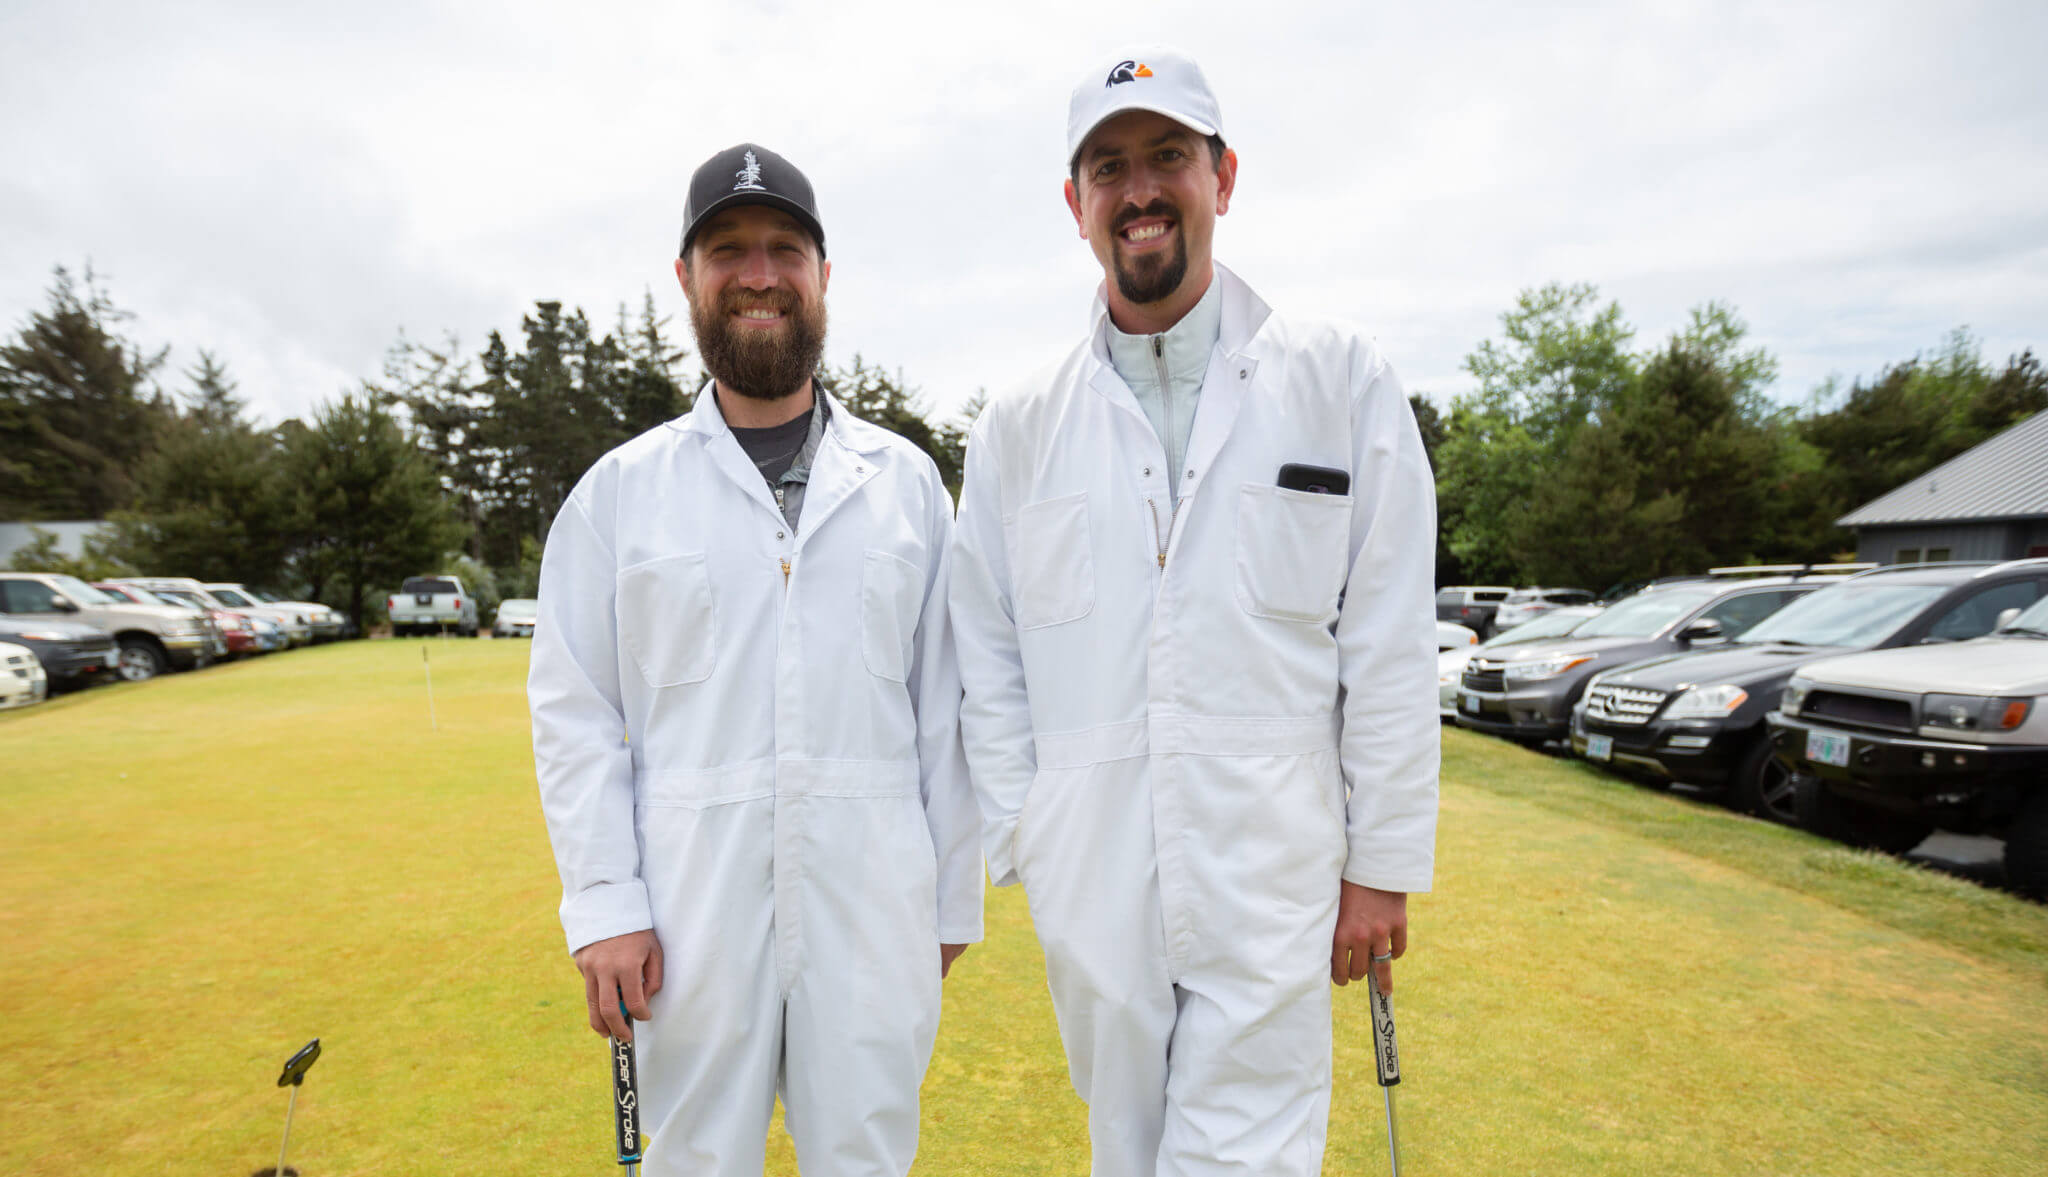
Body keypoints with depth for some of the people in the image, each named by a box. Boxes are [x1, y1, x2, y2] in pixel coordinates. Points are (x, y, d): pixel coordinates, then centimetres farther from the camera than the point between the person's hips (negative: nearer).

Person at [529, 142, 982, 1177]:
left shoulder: (906, 481, 5)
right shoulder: (621, 489, 3)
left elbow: (945, 707, 4)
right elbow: (574, 713, 3)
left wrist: (953, 899, 5)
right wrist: (604, 907, -5)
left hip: (872, 900, 1)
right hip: (693, 906, 0)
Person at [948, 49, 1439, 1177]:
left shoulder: (1342, 383, 0)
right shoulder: (1017, 428, 4)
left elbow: (1389, 647, -1)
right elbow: (989, 668, 6)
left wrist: (1383, 865, -2)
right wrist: (1013, 850, 1)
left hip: (1271, 882, -2)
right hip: (1089, 888, 3)